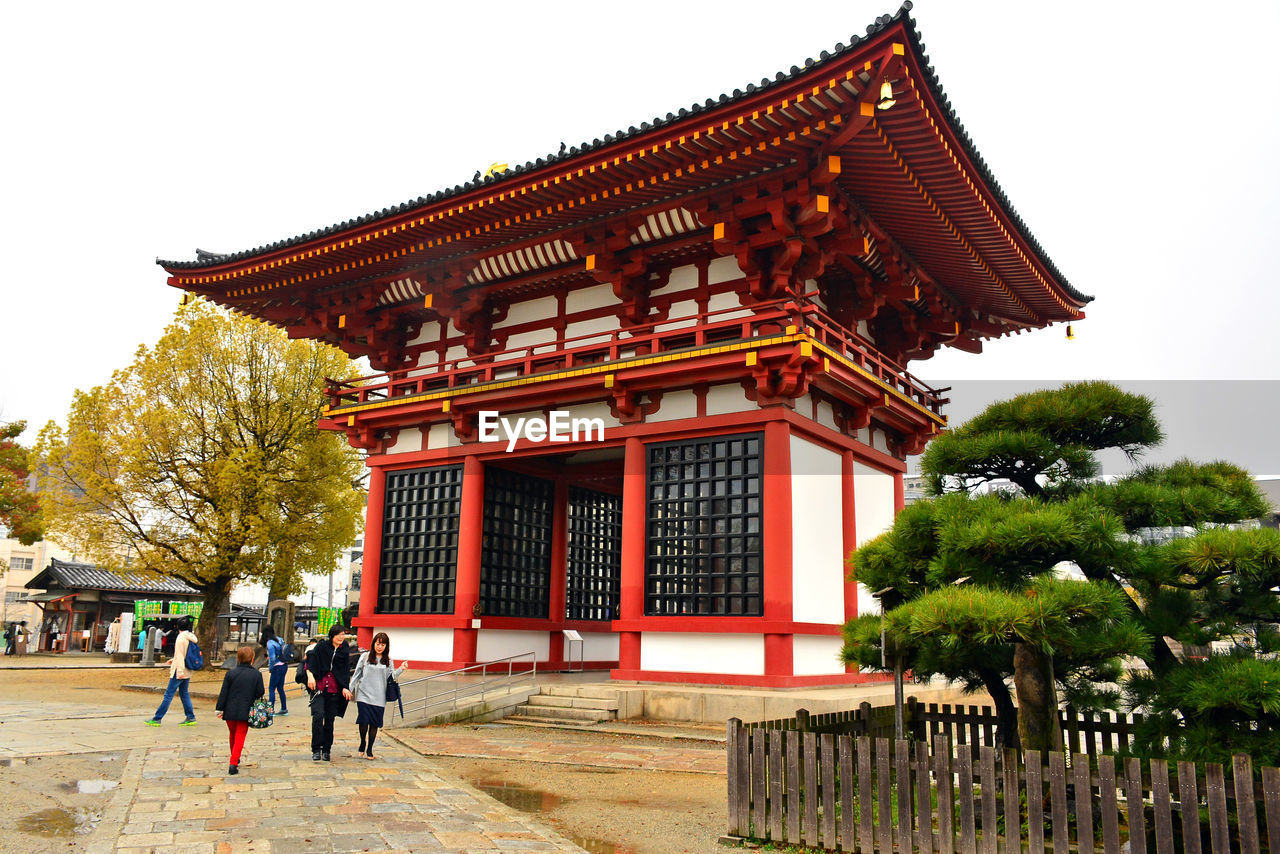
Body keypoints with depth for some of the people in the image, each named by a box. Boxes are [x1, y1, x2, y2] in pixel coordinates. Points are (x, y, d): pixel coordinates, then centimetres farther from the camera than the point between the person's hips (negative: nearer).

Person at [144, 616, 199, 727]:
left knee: (168, 694, -3)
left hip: (180, 671, -8)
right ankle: (191, 718, 11)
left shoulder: (181, 637, -13)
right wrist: (174, 660, 31)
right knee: (184, 693, 13)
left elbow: (180, 654, -19)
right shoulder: (191, 637, 11)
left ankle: (157, 719, 2)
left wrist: (180, 670, -22)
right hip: (188, 671, 8)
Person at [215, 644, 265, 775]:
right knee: (240, 736, 3)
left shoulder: (231, 673, -3)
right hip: (246, 712, -2)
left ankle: (235, 759, 36)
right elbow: (260, 694, 0)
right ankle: (233, 763, -11)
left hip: (230, 711, 2)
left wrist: (220, 708, 4)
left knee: (233, 734, 21)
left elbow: (223, 693, -2)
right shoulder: (257, 674, -5)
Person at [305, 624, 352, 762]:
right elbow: (311, 660, -5)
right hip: (318, 687, -2)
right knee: (318, 715, -18)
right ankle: (316, 750, -10)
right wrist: (310, 676, -20)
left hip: (334, 690, 2)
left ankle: (326, 750, 17)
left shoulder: (345, 652, 11)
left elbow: (346, 672, 12)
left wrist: (345, 687, 0)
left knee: (329, 720, 4)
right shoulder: (321, 646, 4)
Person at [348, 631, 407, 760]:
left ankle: (369, 749, 18)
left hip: (379, 698, 1)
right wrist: (351, 689, 8)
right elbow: (357, 674, 9)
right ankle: (363, 742, 20)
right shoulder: (365, 657, 4)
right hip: (364, 695, -1)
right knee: (364, 721, -8)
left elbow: (390, 677, 5)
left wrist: (401, 669, -7)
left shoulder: (388, 661, 9)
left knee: (375, 724, 3)